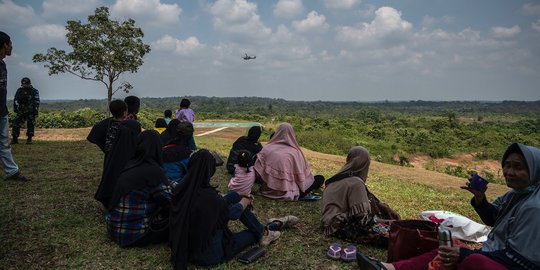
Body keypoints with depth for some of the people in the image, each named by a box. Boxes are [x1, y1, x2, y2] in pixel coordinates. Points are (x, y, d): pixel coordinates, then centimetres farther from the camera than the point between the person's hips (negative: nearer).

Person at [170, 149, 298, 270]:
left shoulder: (182, 188, -11)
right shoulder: (209, 196, -32)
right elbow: (232, 212, -12)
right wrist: (246, 200, 9)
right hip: (208, 254, -6)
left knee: (234, 197, 7)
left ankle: (262, 229, 22)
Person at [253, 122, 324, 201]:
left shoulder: (268, 148, -1)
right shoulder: (295, 152, -7)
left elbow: (257, 171, -4)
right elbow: (303, 174, -5)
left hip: (267, 190, 5)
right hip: (288, 194, -5)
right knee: (320, 178, 7)